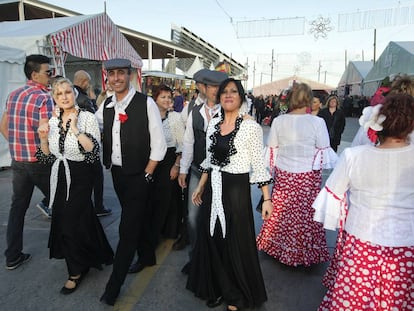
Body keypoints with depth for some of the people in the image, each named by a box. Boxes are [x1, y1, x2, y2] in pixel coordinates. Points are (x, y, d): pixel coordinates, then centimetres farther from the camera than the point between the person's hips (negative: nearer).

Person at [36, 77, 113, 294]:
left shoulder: (87, 117, -11)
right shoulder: (53, 121, 6)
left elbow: (93, 151, -21)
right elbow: (48, 157, 10)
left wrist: (76, 128, -26)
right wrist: (43, 139, -7)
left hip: (80, 177, -6)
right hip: (60, 178, 6)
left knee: (72, 222, 0)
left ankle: (77, 271, 24)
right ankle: (95, 256, 40)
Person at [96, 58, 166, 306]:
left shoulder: (146, 103, -12)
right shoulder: (106, 106, 4)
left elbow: (159, 144, -12)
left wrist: (146, 176, -12)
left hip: (139, 175, -5)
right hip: (117, 173, 6)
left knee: (128, 228, -1)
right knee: (137, 217, 20)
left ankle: (114, 286, 12)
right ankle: (147, 257, 42)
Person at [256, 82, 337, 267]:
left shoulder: (278, 121, -3)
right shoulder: (317, 122, -10)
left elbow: (271, 151, 3)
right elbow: (324, 152, -6)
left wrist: (270, 172, 16)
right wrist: (341, 163, 14)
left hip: (283, 176, 2)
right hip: (309, 177, -2)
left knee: (282, 212, 14)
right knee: (306, 214, 10)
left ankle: (279, 247, 29)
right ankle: (306, 252, 25)